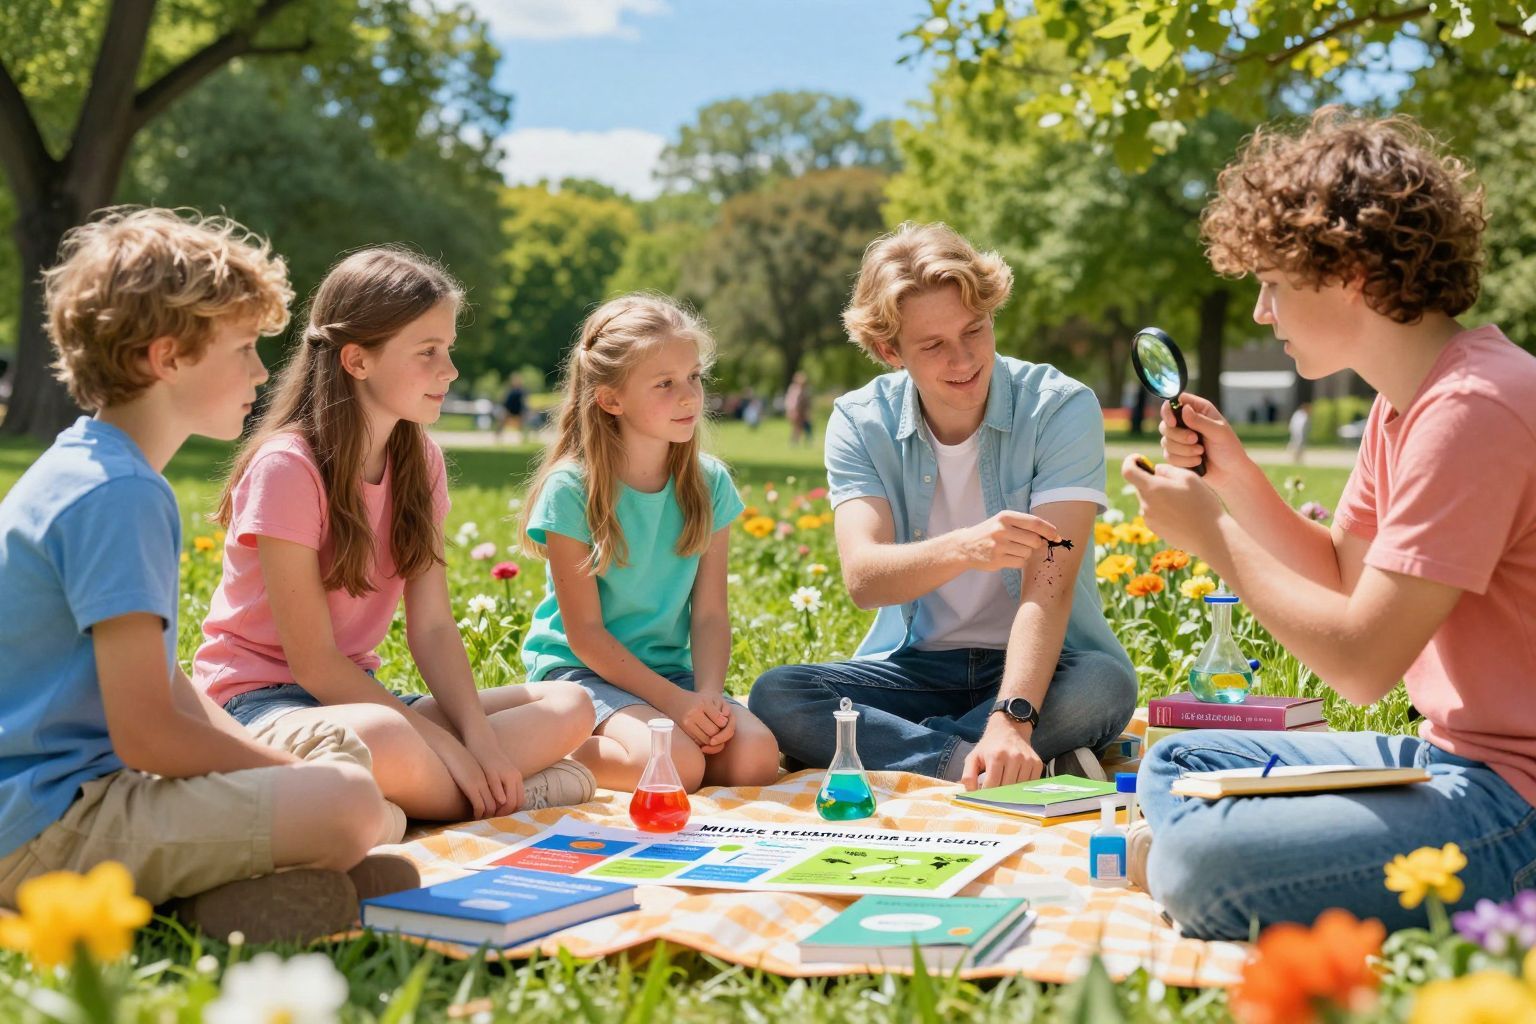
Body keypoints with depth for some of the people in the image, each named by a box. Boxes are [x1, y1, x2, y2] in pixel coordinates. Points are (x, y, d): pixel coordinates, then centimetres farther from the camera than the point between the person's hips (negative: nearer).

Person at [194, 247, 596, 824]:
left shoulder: (419, 462, 4)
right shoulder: (288, 467, -17)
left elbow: (432, 628, 0)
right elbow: (312, 661, -18)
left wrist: (480, 740, -17)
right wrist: (451, 750, -21)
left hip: (354, 690, 8)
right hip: (259, 700, -8)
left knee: (568, 708, -8)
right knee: (384, 740, -42)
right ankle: (494, 795, -16)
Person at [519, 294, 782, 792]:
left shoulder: (709, 484, 1)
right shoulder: (572, 489, -13)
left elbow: (710, 614, -1)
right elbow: (584, 631, -13)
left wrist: (708, 696, -19)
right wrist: (676, 702, -21)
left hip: (669, 670, 5)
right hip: (579, 669, -5)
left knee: (756, 756, -20)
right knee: (677, 765, -30)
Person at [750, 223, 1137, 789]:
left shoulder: (1061, 408, -12)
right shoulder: (860, 422, -5)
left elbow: (1048, 582, -24)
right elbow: (863, 577, -20)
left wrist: (1012, 718, -40)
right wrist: (963, 549, -42)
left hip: (1044, 664, -2)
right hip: (915, 665, 3)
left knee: (1106, 684, -35)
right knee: (774, 695, -25)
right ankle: (1039, 770, -28)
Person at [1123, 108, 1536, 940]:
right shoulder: (1402, 400, 9)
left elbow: (1362, 661, -24)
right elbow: (1344, 579, 18)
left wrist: (1211, 535, -13)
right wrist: (1236, 479, 7)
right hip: (1449, 757, 11)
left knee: (1203, 862, -29)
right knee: (1173, 769, 18)